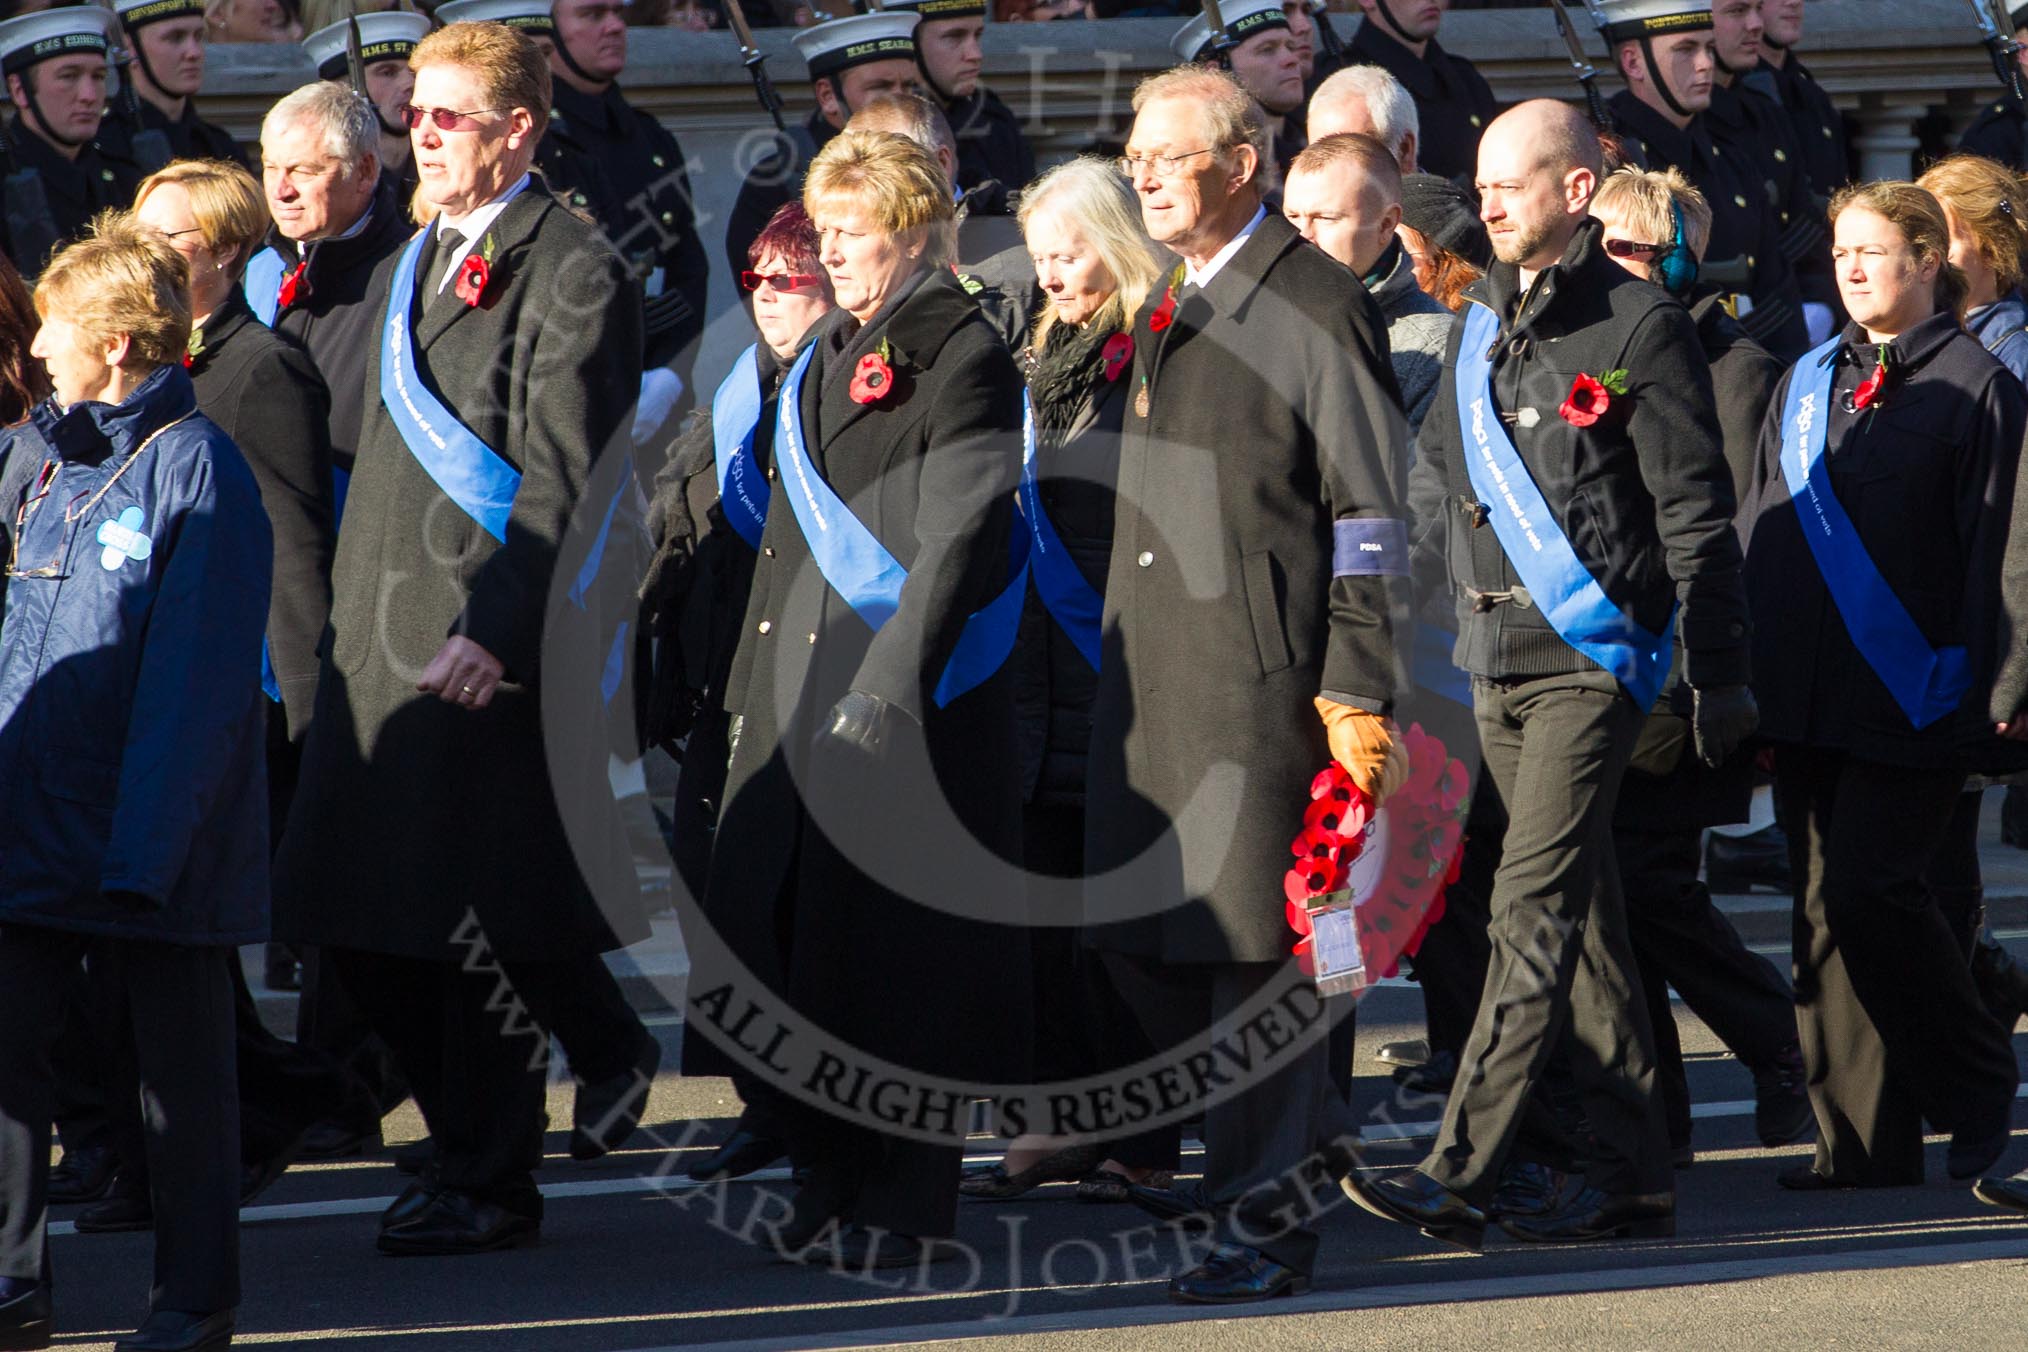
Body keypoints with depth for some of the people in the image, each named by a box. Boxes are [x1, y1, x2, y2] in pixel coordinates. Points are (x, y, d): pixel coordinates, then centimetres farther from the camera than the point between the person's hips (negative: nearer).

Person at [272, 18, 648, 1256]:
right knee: (364, 927, 7)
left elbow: (564, 479, -16)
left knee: (476, 926, -5)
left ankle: (490, 1185, 7)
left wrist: (494, 629, -23)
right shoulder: (417, 264, 19)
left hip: (496, 654, -9)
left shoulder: (573, 273, -8)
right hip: (385, 643, 9)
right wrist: (351, 619, 19)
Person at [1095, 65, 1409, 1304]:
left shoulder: (1316, 308, -8)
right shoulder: (1173, 312, 17)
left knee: (1252, 936, -5)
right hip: (1152, 666, 8)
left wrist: (1358, 693, -15)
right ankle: (1295, 1130, 27)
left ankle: (1269, 1215, 4)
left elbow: (1372, 517, -11)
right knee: (1134, 923, 9)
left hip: (1260, 670, -8)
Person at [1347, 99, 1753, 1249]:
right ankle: (1634, 1175, 15)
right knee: (1584, 911, 10)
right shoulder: (1483, 324, 14)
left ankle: (1461, 1173, -20)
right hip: (1495, 656, 8)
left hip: (1596, 654, -8)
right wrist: (1460, 606, 14)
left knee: (1536, 905, -14)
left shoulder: (1641, 326, -7)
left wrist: (1721, 677, -8)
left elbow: (1697, 516, -7)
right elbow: (1435, 469, 24)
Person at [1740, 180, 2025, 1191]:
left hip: (1912, 697, -6)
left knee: (1870, 889, -13)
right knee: (1824, 907, 3)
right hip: (1809, 693, 6)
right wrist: (1750, 670, 12)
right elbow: (1759, 529, 19)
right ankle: (1865, 1136, 8)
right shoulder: (1809, 383, 16)